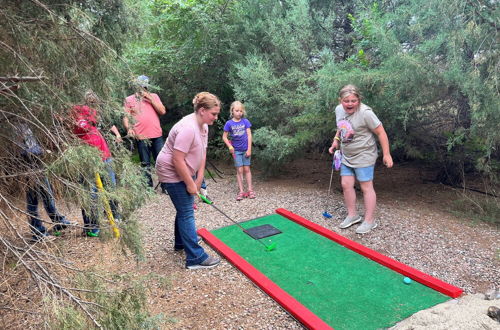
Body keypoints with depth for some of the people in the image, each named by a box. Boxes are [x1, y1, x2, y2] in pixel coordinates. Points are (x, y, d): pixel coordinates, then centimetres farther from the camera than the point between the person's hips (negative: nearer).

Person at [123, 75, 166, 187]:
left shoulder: (154, 96, 12)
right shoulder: (129, 99, 9)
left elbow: (162, 111, 0)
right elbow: (126, 117, 4)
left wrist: (150, 98, -5)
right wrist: (129, 128, -14)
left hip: (157, 135, 1)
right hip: (141, 137, -1)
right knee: (145, 164, 6)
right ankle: (149, 186, 16)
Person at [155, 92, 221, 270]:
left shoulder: (203, 126, 1)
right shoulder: (188, 128, -29)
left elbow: (202, 153, 5)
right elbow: (177, 160, -29)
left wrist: (199, 179, 1)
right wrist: (190, 184, -21)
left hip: (185, 172, 10)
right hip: (172, 174, -10)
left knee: (184, 209, 21)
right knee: (186, 213, -7)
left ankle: (181, 242, 41)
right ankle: (195, 258, -1)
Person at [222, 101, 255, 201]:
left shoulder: (245, 121, -4)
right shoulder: (229, 123, -5)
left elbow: (249, 135, -4)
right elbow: (224, 137, 0)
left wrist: (249, 149, -8)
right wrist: (230, 146, -15)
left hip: (245, 149, 0)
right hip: (236, 150, 0)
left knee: (247, 169, 7)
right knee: (239, 170, 2)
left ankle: (250, 190, 16)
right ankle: (241, 191, 9)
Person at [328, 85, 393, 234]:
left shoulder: (365, 113, -23)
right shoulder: (338, 110, -1)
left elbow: (381, 133, -17)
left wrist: (386, 154, -16)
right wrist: (336, 141, 5)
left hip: (364, 156, -7)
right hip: (346, 156, 7)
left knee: (366, 187, 2)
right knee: (346, 184, 8)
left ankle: (369, 221, 15)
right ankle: (352, 215, 26)